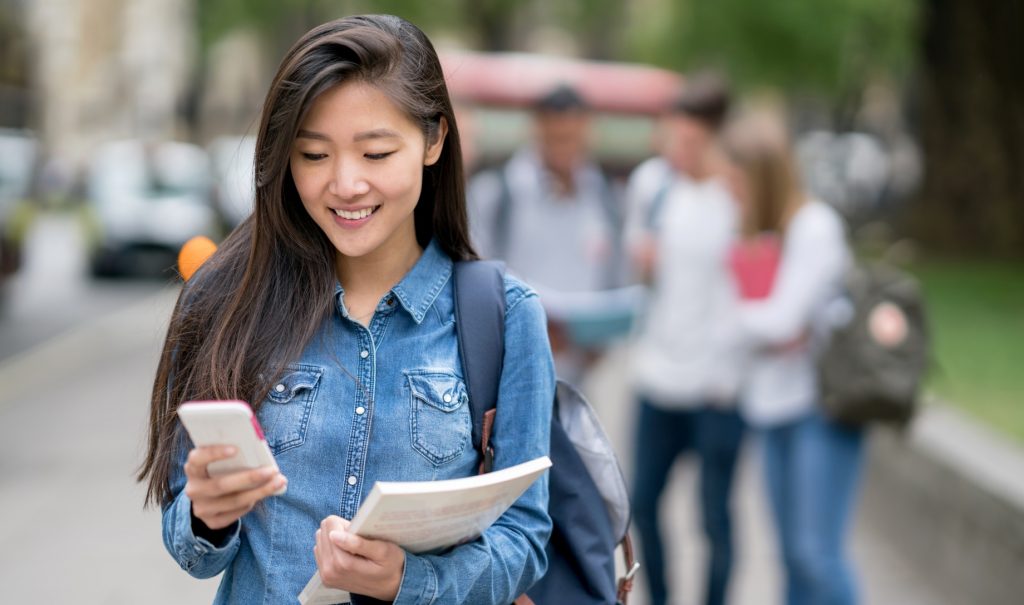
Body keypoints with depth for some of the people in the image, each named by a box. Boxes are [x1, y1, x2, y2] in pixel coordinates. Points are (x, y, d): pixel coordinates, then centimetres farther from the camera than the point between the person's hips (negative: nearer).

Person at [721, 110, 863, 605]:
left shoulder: (816, 227, -13)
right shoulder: (761, 230, 10)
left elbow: (782, 319, -16)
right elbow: (746, 320, 10)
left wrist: (743, 314, -1)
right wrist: (770, 335, -10)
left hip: (823, 403, -7)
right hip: (775, 402, 7)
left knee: (817, 553, -10)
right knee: (792, 553, 10)